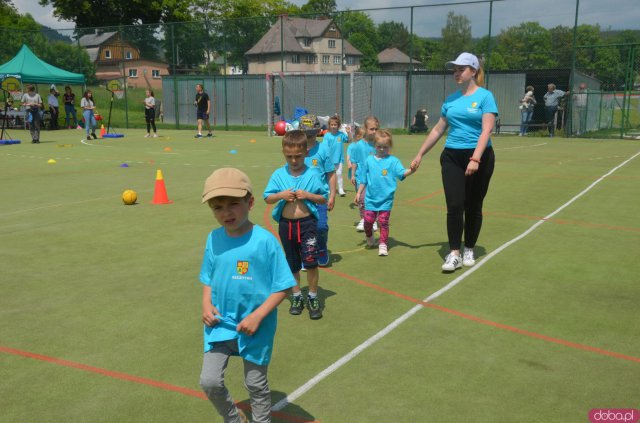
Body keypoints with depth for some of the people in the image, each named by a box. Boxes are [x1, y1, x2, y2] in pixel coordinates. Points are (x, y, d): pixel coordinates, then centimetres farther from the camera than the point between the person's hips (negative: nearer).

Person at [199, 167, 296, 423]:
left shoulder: (265, 240, -18)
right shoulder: (214, 238, -4)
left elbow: (283, 287, -13)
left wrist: (257, 316, -20)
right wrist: (206, 304, -7)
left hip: (255, 326, -3)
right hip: (220, 323, 3)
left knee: (256, 385, 13)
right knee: (209, 381, 0)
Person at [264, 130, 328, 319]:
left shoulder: (313, 174, -4)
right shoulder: (278, 174, 0)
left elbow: (324, 198, 1)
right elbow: (267, 198, 1)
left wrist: (308, 195, -16)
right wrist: (281, 195, -18)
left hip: (307, 223, -2)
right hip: (286, 224, 3)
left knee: (311, 262, -8)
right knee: (292, 264, 15)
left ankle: (313, 297, 13)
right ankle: (297, 296, 33)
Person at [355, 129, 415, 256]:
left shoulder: (393, 161, -4)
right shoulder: (369, 160, 4)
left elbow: (401, 173, -18)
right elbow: (364, 179, 11)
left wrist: (410, 170, -38)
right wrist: (359, 193, 12)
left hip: (386, 198, -2)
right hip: (371, 198, 2)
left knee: (383, 221, 2)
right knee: (368, 220, 2)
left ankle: (383, 244, 14)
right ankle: (369, 238, 32)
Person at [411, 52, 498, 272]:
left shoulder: (485, 96, -5)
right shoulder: (451, 99, 10)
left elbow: (486, 130, -15)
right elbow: (438, 130, 17)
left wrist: (475, 159, -26)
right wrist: (420, 154, 16)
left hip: (479, 157, -3)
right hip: (452, 157, 3)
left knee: (473, 206, 7)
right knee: (454, 206, -5)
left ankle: (469, 250, 22)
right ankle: (454, 254, 1)